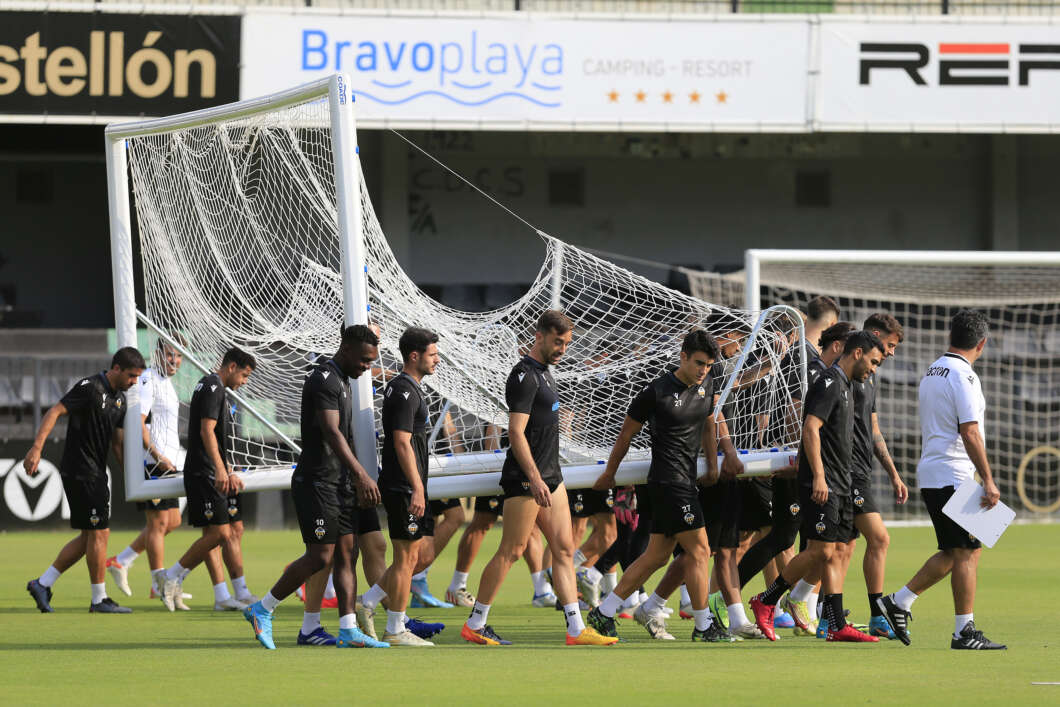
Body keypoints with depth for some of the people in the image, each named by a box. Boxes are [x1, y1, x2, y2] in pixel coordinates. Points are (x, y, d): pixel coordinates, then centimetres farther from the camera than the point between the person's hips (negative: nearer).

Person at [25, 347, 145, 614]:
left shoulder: (119, 399, 13)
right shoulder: (90, 388, -14)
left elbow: (117, 442, 20)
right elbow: (55, 412, -19)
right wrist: (36, 448, -29)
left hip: (96, 473, 10)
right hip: (79, 470, -10)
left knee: (89, 537, 10)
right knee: (99, 532, -6)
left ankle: (42, 584, 15)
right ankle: (99, 599, 1)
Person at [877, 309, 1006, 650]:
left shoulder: (931, 372, 16)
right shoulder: (963, 375, -13)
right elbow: (970, 433, -18)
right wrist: (989, 480, -17)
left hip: (930, 476, 9)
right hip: (953, 477, -9)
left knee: (954, 552, 15)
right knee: (967, 551, -6)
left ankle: (898, 601, 13)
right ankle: (964, 632, -6)